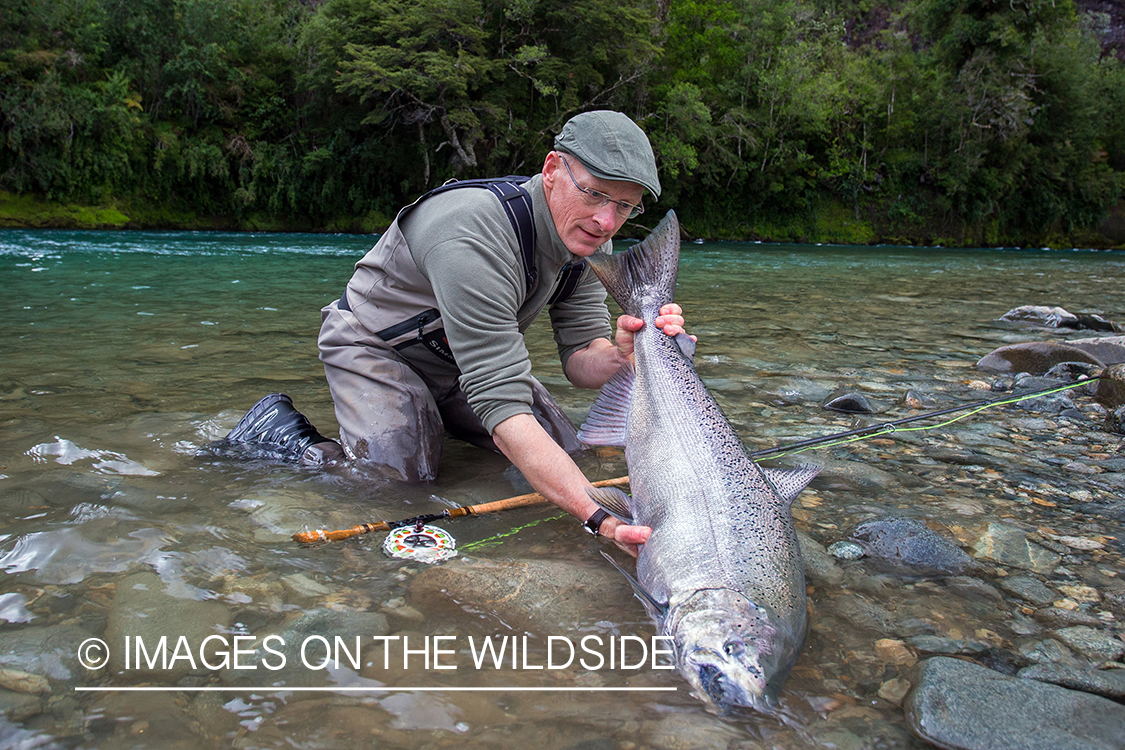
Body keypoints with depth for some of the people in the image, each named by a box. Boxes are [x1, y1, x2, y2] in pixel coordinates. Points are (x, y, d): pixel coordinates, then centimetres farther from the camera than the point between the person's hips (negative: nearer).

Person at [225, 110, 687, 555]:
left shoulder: (585, 234, -13)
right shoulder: (475, 237, -39)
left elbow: (581, 362, -13)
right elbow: (501, 404, -44)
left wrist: (620, 354, -39)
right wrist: (599, 518, -51)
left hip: (465, 358, 7)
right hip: (375, 348, -7)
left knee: (567, 456, 3)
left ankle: (438, 419, 24)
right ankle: (280, 431, 4)